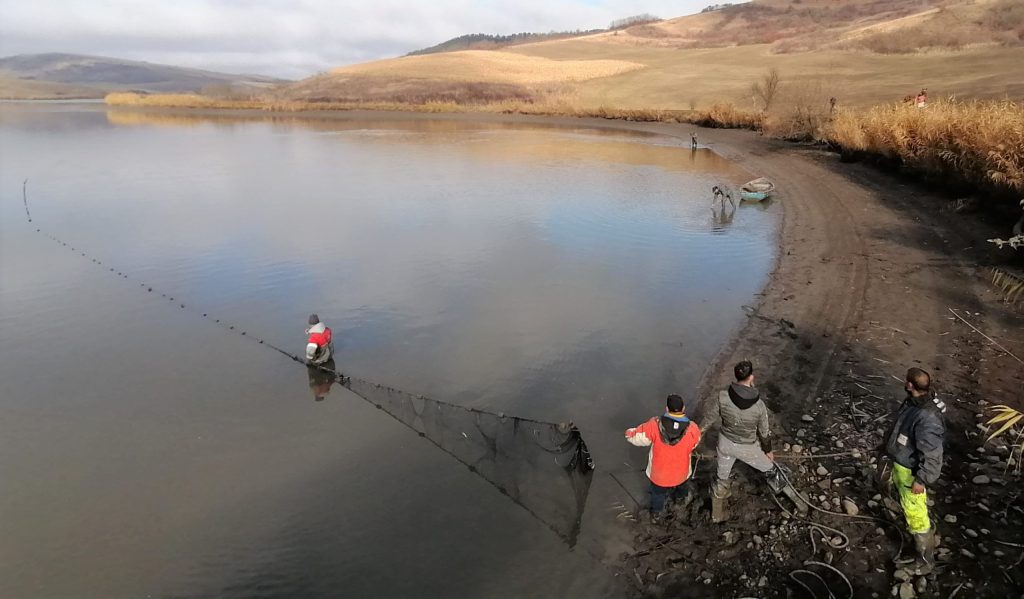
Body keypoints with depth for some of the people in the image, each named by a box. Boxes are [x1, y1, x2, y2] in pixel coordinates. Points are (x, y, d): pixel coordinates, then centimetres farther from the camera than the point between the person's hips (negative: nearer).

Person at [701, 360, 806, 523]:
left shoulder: (723, 397, -25)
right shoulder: (759, 405, -27)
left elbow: (709, 418, -11)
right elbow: (764, 432, -11)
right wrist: (768, 450, 8)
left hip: (726, 443, 2)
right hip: (747, 448, -2)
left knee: (722, 477, 23)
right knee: (771, 470, 24)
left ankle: (717, 514, 42)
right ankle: (799, 503, 41)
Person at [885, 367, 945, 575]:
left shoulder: (927, 418, -37)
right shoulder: (913, 401, -9)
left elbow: (931, 455, -28)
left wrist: (922, 480, -20)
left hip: (911, 471, -10)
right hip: (900, 463, 10)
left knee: (916, 515, 4)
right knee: (906, 503, 32)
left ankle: (925, 560, 21)